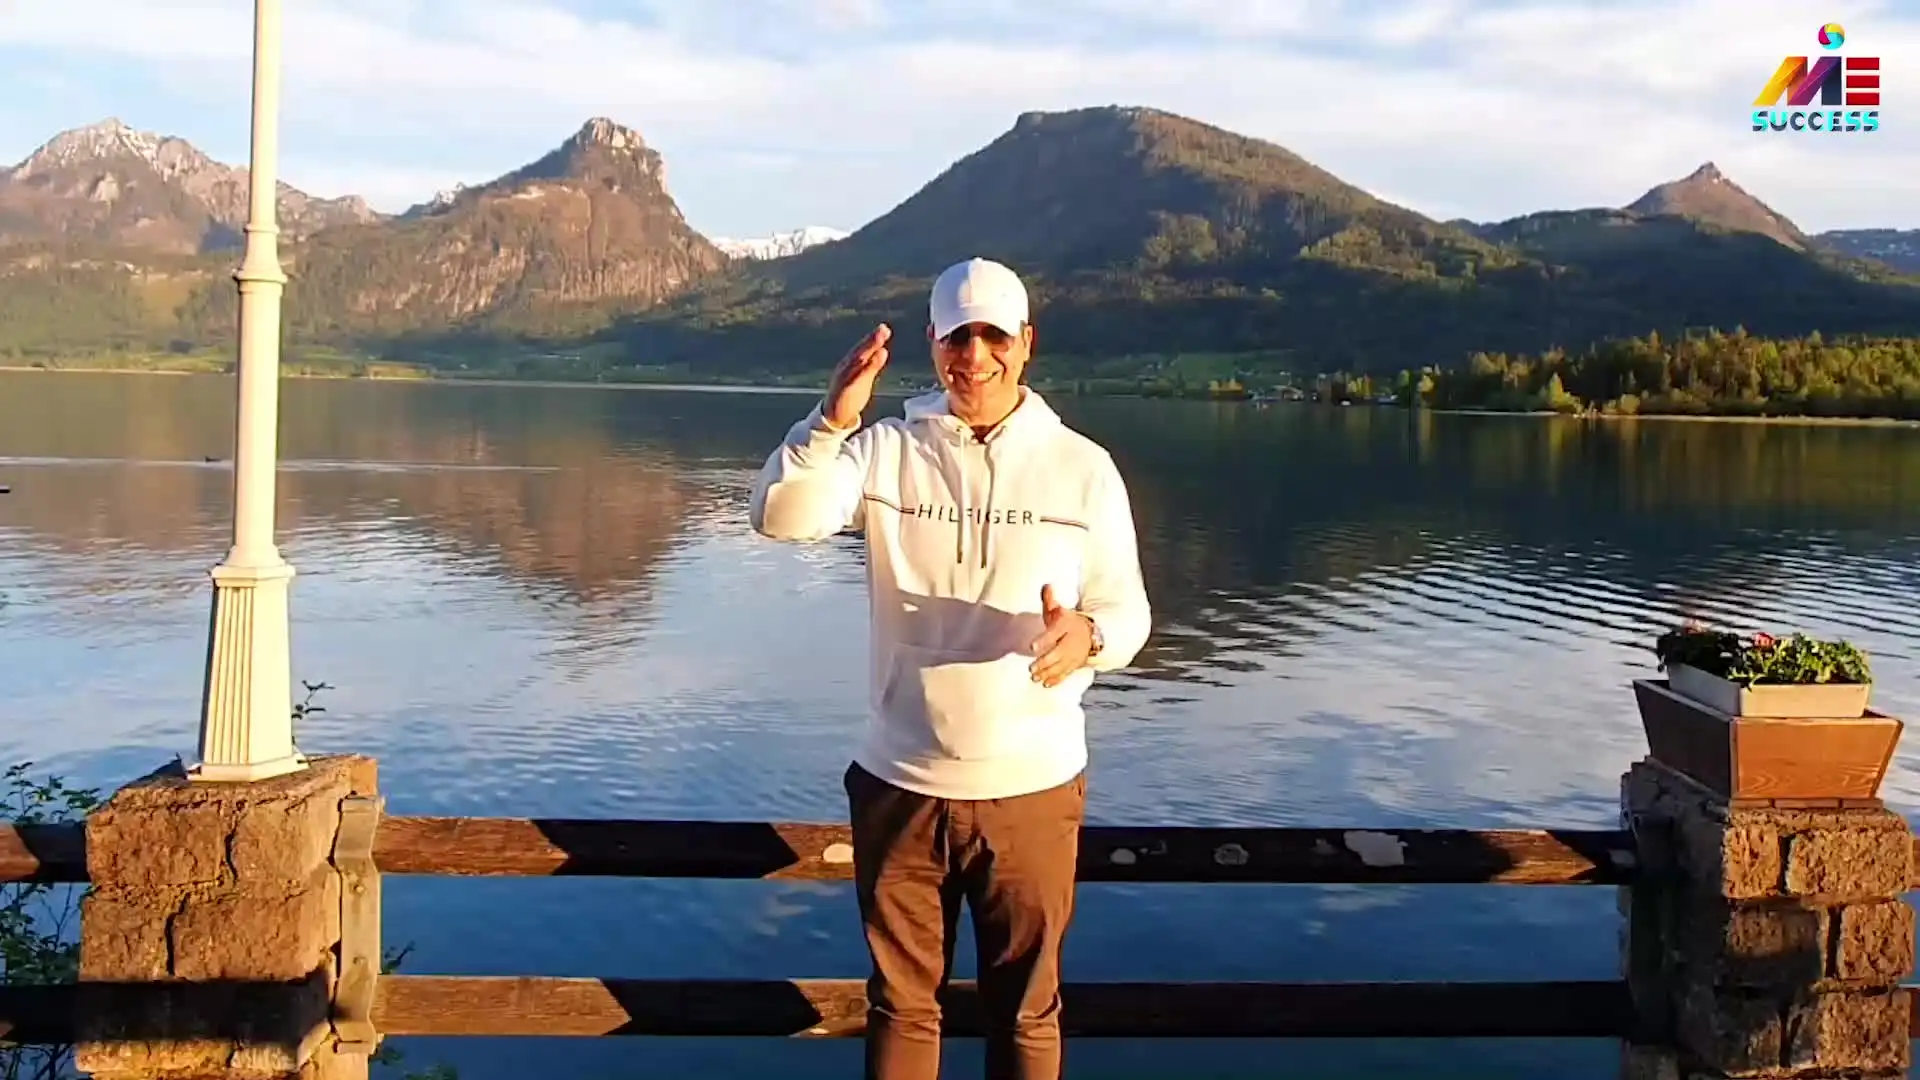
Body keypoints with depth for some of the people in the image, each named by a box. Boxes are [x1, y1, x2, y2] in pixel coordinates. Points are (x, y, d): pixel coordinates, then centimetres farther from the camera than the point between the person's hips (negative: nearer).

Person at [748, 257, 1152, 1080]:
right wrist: (832, 420, -31)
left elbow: (1127, 612, -1)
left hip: (1031, 788, 0)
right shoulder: (887, 449, -2)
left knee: (1025, 1006, 15)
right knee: (900, 1000, 17)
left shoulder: (1082, 467, -3)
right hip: (900, 783, 1)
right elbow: (781, 518, -15)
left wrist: (1086, 636, -24)